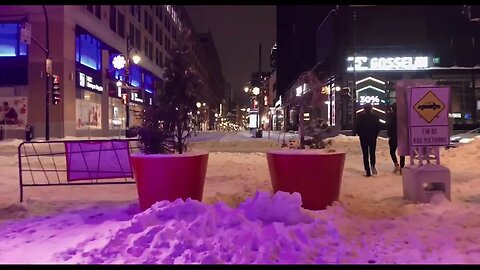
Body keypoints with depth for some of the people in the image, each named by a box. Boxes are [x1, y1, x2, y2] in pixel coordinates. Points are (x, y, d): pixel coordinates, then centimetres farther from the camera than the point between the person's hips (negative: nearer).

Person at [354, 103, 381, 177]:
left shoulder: (360, 117, -5)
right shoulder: (375, 117, -1)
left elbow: (356, 127, -5)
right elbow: (378, 127, -1)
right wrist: (375, 134, 12)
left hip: (363, 138, -1)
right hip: (373, 138, 1)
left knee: (365, 154, 2)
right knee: (372, 152, 15)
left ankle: (367, 171, -2)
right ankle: (372, 165, -10)